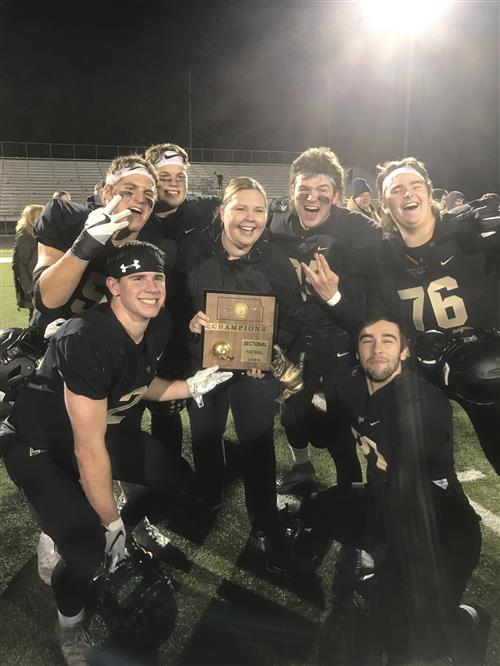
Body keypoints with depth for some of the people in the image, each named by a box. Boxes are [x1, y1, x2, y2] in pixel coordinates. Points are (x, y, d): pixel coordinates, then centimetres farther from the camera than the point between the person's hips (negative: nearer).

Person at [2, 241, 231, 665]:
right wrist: (111, 523, -19)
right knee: (87, 549, -18)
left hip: (108, 426, 8)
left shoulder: (158, 326, -10)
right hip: (41, 444, -7)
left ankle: (121, 543, 28)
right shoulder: (88, 341, -34)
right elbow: (89, 450, -30)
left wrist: (192, 386, -7)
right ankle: (70, 624, 17)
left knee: (174, 480, 3)